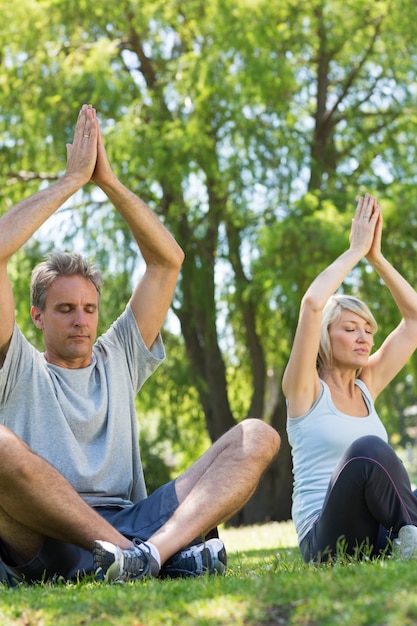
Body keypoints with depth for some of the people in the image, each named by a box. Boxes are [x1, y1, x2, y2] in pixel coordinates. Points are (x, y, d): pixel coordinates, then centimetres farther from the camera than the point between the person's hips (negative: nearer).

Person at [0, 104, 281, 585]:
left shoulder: (117, 360, 26)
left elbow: (167, 260, 22)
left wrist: (109, 182, 13)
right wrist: (72, 180, 8)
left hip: (128, 524, 4)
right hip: (44, 547, -4)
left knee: (257, 437, -12)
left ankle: (156, 549, -41)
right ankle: (171, 555, -38)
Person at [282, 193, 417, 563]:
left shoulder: (366, 386, 18)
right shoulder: (305, 389, 2)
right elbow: (312, 303, -15)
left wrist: (376, 256, 10)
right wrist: (356, 250, -4)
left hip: (382, 540, 5)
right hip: (326, 541, -5)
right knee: (368, 448, -34)